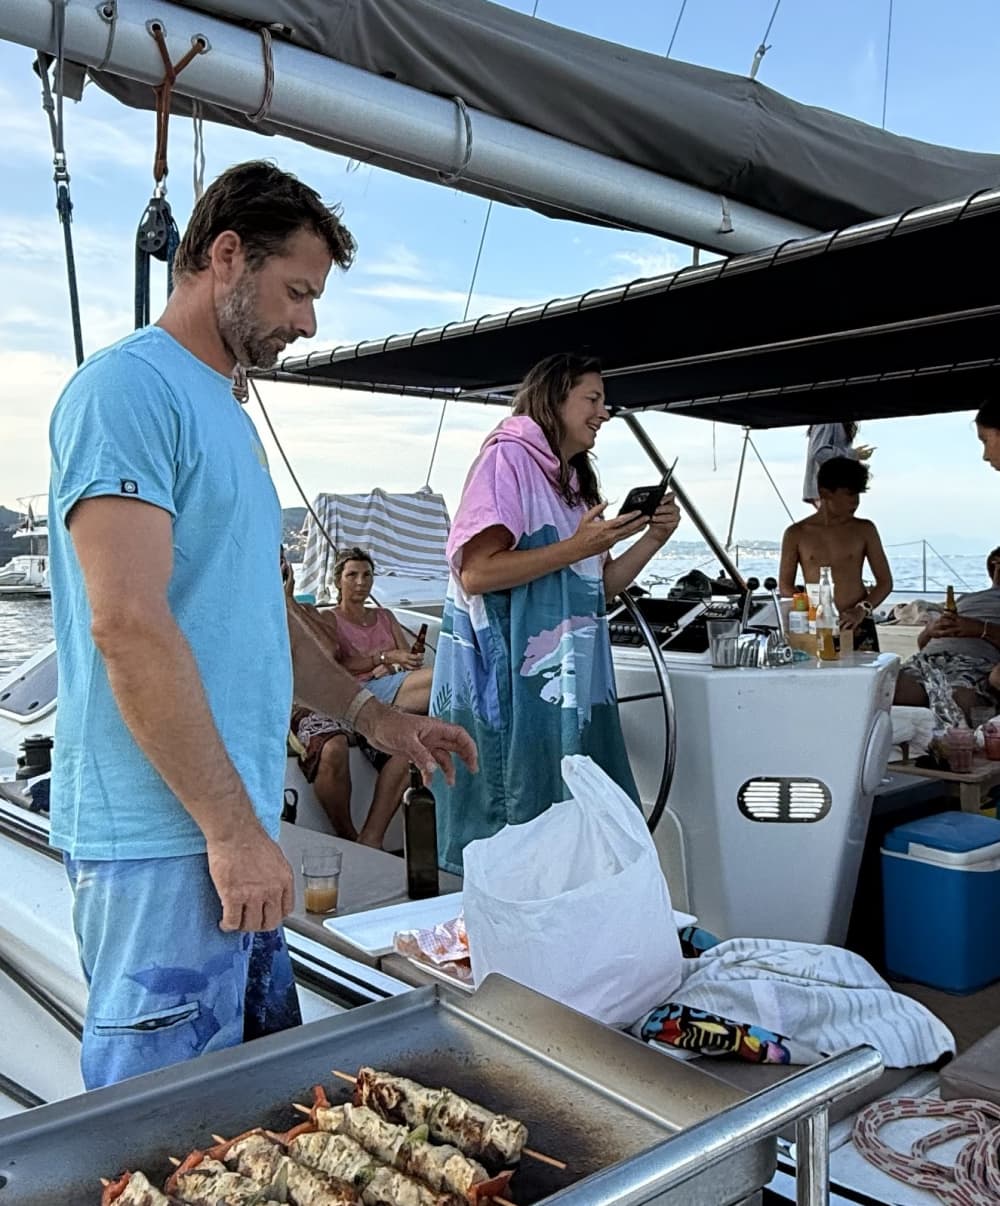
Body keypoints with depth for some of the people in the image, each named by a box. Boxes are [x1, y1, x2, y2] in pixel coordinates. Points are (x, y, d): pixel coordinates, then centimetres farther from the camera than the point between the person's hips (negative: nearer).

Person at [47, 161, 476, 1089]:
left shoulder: (223, 409, 18)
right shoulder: (127, 388, -12)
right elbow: (129, 623, -22)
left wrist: (369, 715, 19)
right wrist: (233, 829, -20)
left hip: (231, 827, 9)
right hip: (164, 840, -9)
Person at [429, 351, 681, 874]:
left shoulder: (575, 482, 21)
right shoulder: (508, 459, -6)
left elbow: (601, 586, 21)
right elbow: (476, 573, -17)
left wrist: (652, 537, 7)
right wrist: (577, 547, -18)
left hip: (568, 684, 9)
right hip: (510, 688, -8)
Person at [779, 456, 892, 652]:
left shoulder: (864, 530, 7)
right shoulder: (796, 534, 3)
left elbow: (885, 582, 8)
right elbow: (785, 587, 6)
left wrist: (862, 610, -10)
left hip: (858, 627, 1)